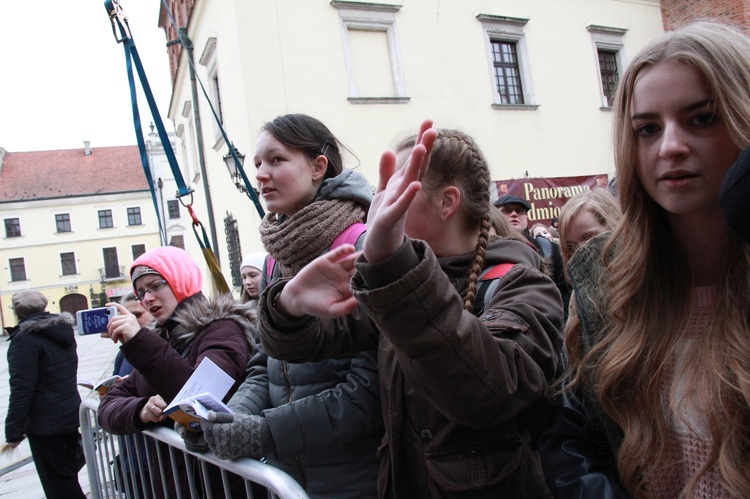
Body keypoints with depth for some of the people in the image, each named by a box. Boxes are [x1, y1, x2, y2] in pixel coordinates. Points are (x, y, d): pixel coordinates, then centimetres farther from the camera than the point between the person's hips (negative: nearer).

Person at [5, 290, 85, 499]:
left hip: (45, 421, -8)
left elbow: (21, 388, -19)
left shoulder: (25, 338, -15)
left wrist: (14, 430, -14)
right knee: (67, 476, 22)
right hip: (71, 413, 8)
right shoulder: (63, 330, 9)